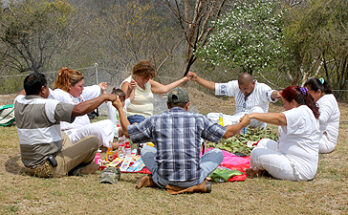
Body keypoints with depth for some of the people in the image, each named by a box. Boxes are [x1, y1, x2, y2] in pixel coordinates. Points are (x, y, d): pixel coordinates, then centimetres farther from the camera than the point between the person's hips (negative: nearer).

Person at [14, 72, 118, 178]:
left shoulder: (19, 102, 1)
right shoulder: (47, 106, -22)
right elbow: (79, 110, -28)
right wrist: (104, 97, -18)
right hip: (48, 168, -9)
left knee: (61, 135, 31)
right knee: (92, 141, -4)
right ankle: (79, 168, 20)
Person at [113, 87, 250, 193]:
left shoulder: (155, 121, 0)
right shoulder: (198, 120, -3)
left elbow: (127, 131, 12)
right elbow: (226, 133, 6)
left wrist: (120, 108, 27)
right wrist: (243, 123, 26)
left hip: (164, 180, 2)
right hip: (191, 180, -2)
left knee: (146, 150, 28)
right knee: (218, 153, 22)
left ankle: (154, 180, 4)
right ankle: (198, 182, -1)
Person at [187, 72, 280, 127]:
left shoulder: (262, 88, -9)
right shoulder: (235, 86, 3)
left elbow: (271, 94, -31)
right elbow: (214, 86, 4)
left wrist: (276, 94, -56)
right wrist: (196, 78, -5)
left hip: (255, 124, -4)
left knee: (257, 110, -38)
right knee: (211, 116, -12)